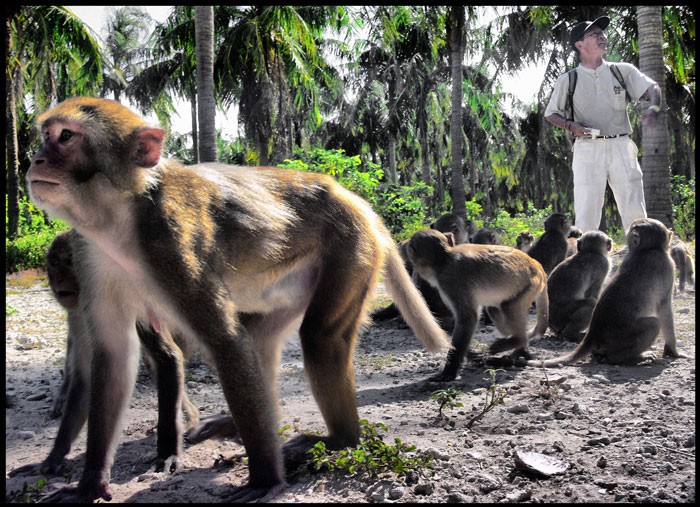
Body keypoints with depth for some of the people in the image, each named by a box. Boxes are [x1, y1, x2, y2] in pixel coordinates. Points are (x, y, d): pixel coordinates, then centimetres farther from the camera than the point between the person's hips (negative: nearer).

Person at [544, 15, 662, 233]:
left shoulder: (622, 70, 13)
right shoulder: (568, 79, 8)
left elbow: (652, 87, 3)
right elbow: (551, 114, 11)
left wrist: (653, 108, -19)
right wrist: (571, 126, -9)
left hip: (621, 146, 2)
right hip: (588, 148, -2)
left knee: (635, 210, 0)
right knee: (586, 212, -5)